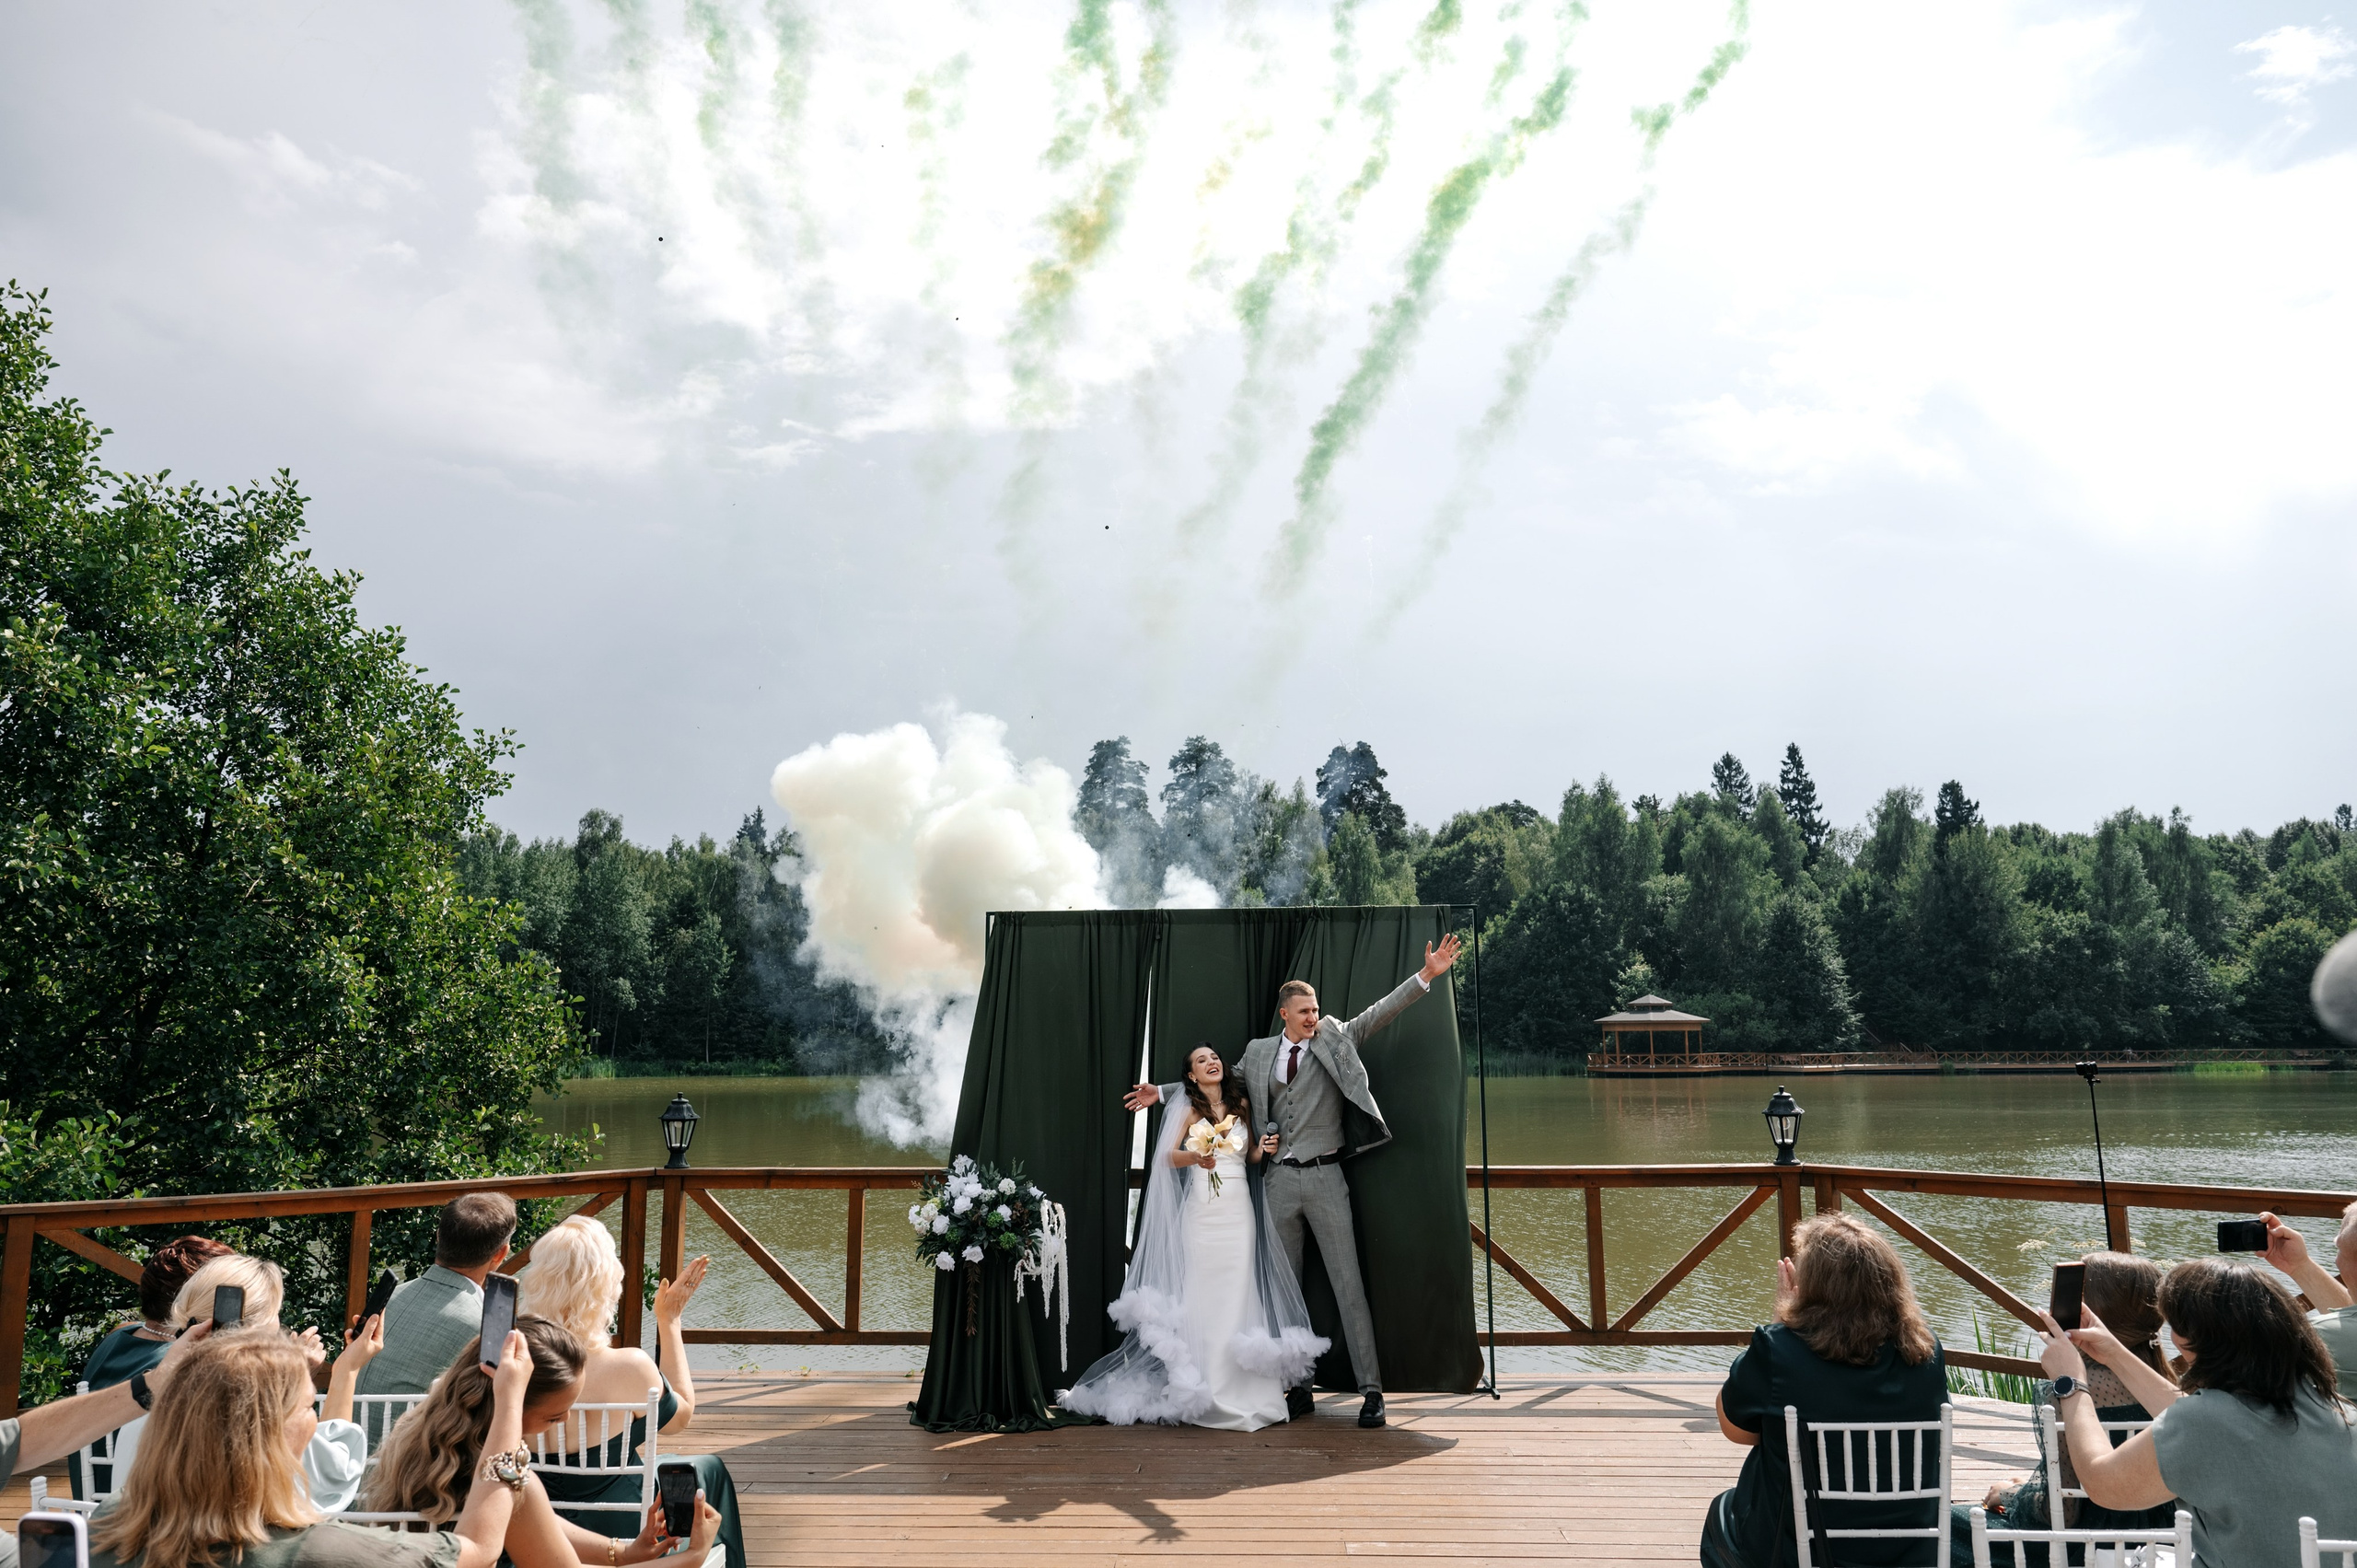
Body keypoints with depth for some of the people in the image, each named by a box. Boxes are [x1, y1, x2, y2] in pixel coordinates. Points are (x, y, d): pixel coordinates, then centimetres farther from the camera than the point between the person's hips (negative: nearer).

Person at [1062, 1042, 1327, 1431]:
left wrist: (1264, 1148, -1)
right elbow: (1168, 1155, -7)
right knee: (1203, 1292, -4)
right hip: (1203, 1209, -3)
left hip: (1239, 1209, 3)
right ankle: (1205, 1390, 2)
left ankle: (1240, 1391, 3)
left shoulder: (1242, 1104, 13)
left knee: (1239, 1293, -1)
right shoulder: (1189, 1108, 3)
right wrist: (1195, 1158, -25)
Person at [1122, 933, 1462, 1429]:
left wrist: (1426, 975, -13)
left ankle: (1371, 1390, 2)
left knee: (1348, 1284, -3)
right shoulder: (1259, 1052, 10)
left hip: (1325, 1178, -3)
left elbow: (1379, 1013, -4)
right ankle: (1300, 1388, 18)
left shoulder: (1335, 1040, 3)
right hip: (1280, 1180, 3)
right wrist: (1163, 1093, 20)